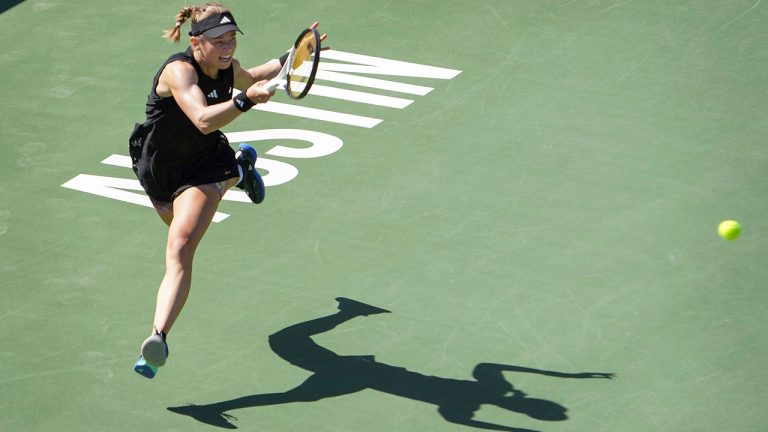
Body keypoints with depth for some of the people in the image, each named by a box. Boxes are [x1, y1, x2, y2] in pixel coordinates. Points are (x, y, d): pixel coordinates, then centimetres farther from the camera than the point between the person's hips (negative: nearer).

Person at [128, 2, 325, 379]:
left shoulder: (227, 68, -14)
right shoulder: (179, 71, -34)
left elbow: (251, 78, 14)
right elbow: (204, 120, -52)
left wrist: (290, 58, 3)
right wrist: (245, 100, -66)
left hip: (203, 167, 1)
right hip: (158, 171, -1)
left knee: (179, 251, -24)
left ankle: (158, 338, -36)